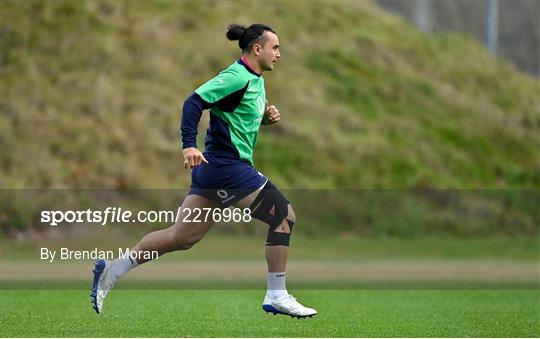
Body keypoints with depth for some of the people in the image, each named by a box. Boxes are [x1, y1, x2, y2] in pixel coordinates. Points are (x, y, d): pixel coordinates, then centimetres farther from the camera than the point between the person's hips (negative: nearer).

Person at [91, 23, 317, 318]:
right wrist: (189, 145, -32)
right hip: (226, 166, -10)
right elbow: (195, 101, -23)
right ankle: (276, 296, -3)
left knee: (182, 237, 11)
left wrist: (266, 116, 7)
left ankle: (110, 270, 13)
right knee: (284, 214, -7)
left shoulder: (255, 80, 15)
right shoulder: (238, 77, -15)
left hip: (213, 169, 10)